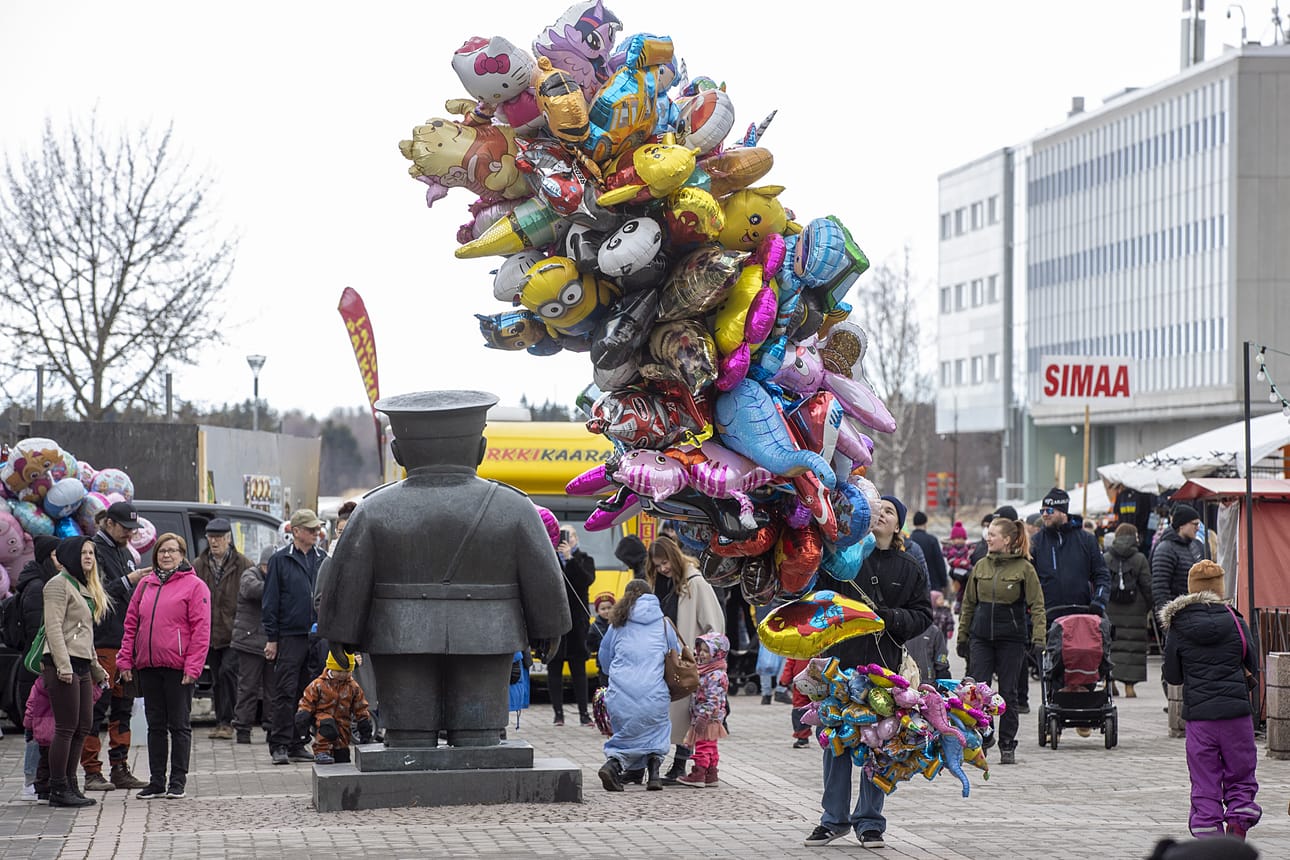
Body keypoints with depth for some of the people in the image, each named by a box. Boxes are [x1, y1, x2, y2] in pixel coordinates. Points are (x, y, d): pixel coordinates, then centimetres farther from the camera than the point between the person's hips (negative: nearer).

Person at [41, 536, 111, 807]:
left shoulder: (84, 587, 21)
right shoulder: (59, 584, -7)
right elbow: (53, 627, -15)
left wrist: (95, 667, 24)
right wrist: (63, 665, -22)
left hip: (81, 665, 9)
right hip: (64, 665, -9)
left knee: (84, 726, 8)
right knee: (66, 728, -8)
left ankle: (69, 786, 15)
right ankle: (59, 790, -5)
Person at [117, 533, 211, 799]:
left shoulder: (194, 586, -4)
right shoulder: (145, 585, 12)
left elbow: (201, 629, -8)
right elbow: (131, 624, 14)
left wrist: (193, 667, -14)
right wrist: (125, 660, 6)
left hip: (178, 667, -5)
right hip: (148, 667, 5)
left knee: (179, 725, 2)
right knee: (155, 725, 10)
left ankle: (178, 780, 9)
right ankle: (157, 781, 15)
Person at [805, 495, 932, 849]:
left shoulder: (908, 569, 9)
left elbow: (922, 614, 7)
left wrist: (893, 618, -10)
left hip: (884, 664, 1)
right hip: (842, 658, -1)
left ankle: (869, 820, 12)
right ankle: (834, 818, 13)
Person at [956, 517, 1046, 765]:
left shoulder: (1024, 568, -4)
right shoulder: (981, 566, 8)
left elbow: (1037, 605, -5)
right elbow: (969, 603, 15)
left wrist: (1038, 639, -15)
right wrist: (962, 637, 13)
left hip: (1011, 639, -3)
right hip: (981, 638, 3)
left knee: (1008, 693, 3)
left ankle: (1007, 746, 11)